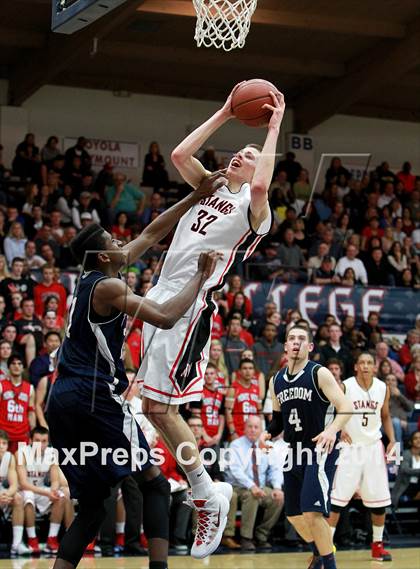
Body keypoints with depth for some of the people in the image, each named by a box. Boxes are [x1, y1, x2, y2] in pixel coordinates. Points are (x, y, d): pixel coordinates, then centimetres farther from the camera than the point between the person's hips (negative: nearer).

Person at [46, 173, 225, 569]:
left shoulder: (93, 277, 18)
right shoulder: (108, 286, -8)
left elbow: (152, 233, 24)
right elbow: (166, 317, -18)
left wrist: (196, 198, 25)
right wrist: (201, 276, -6)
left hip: (61, 401, 9)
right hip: (95, 397, -9)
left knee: (92, 505, 12)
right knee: (154, 483, -1)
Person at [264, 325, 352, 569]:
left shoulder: (319, 374, -9)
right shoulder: (276, 380, 10)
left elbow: (346, 407, -15)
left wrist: (332, 429, -33)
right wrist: (269, 434, 2)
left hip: (321, 449, -7)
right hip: (294, 451, 7)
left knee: (312, 512, -18)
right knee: (293, 514, 15)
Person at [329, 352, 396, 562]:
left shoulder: (383, 388, 1)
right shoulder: (344, 387, -10)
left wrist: (392, 440, 3)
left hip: (373, 448, 4)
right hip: (350, 447, -4)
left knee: (379, 499, 6)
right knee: (337, 498, -7)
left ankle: (377, 545, 20)